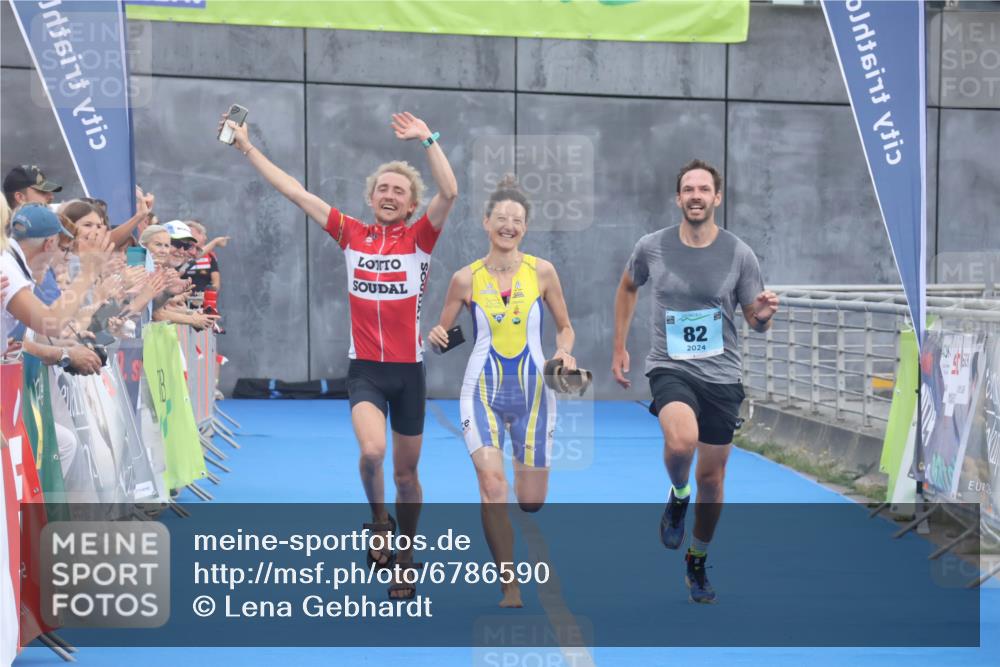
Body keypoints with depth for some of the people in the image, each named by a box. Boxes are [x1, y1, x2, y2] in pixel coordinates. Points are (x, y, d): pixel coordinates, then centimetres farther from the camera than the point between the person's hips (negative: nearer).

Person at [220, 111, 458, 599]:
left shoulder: (419, 239, -3)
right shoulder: (352, 235, 2)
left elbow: (449, 193, -19)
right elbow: (293, 191, 1)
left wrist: (427, 139, -25)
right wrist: (247, 146, 0)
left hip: (408, 370, 0)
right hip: (364, 368, 0)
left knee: (406, 472, 10)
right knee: (372, 451, -25)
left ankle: (405, 561, 29)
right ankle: (378, 523, 5)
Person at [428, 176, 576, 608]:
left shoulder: (541, 272, 0)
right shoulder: (466, 279, -1)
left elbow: (565, 327, 9)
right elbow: (442, 334, 8)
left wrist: (564, 351, -11)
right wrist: (436, 338, -15)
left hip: (532, 392, 1)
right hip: (483, 391, -1)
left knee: (531, 501, 5)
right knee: (492, 485, -20)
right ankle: (510, 587, -8)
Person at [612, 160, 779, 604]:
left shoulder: (739, 254, -4)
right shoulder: (651, 247, -3)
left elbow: (756, 322, 3)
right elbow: (627, 288, 17)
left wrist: (763, 314, -21)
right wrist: (619, 347, 14)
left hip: (721, 375, 1)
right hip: (669, 368, -1)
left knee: (711, 477, 9)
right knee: (681, 441, -32)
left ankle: (697, 562, 32)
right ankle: (678, 496, 3)